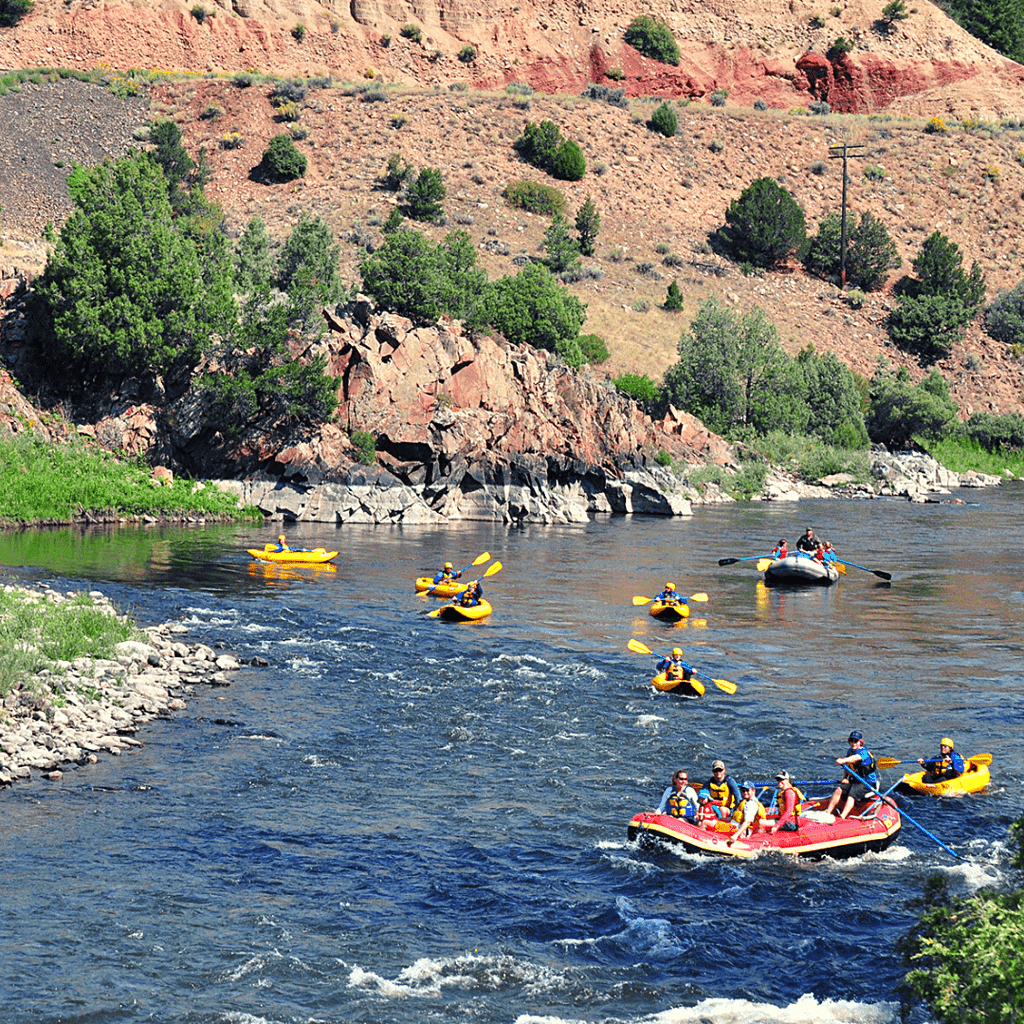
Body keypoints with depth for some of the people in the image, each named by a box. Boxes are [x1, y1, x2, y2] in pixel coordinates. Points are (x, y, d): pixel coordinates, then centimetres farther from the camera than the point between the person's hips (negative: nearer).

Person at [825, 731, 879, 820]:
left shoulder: (864, 752, -17)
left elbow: (856, 758, -41)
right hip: (854, 780, 7)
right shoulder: (850, 751, 9)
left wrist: (843, 760, -60)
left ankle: (842, 817, -45)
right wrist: (845, 778, 0)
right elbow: (848, 768, 20)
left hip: (868, 782, -7)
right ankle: (827, 812, -21)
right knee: (839, 789, -16)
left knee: (852, 793, -30)